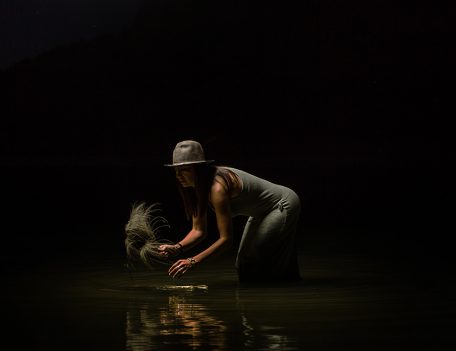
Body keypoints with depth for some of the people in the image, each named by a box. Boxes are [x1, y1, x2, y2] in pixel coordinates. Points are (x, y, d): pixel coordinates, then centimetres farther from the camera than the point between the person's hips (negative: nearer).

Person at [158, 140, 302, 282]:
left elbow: (226, 239, -36)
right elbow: (198, 230, -5)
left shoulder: (218, 188, -37)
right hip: (264, 212, 9)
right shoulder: (198, 188, -10)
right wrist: (178, 248, -24)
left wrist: (192, 261, -39)